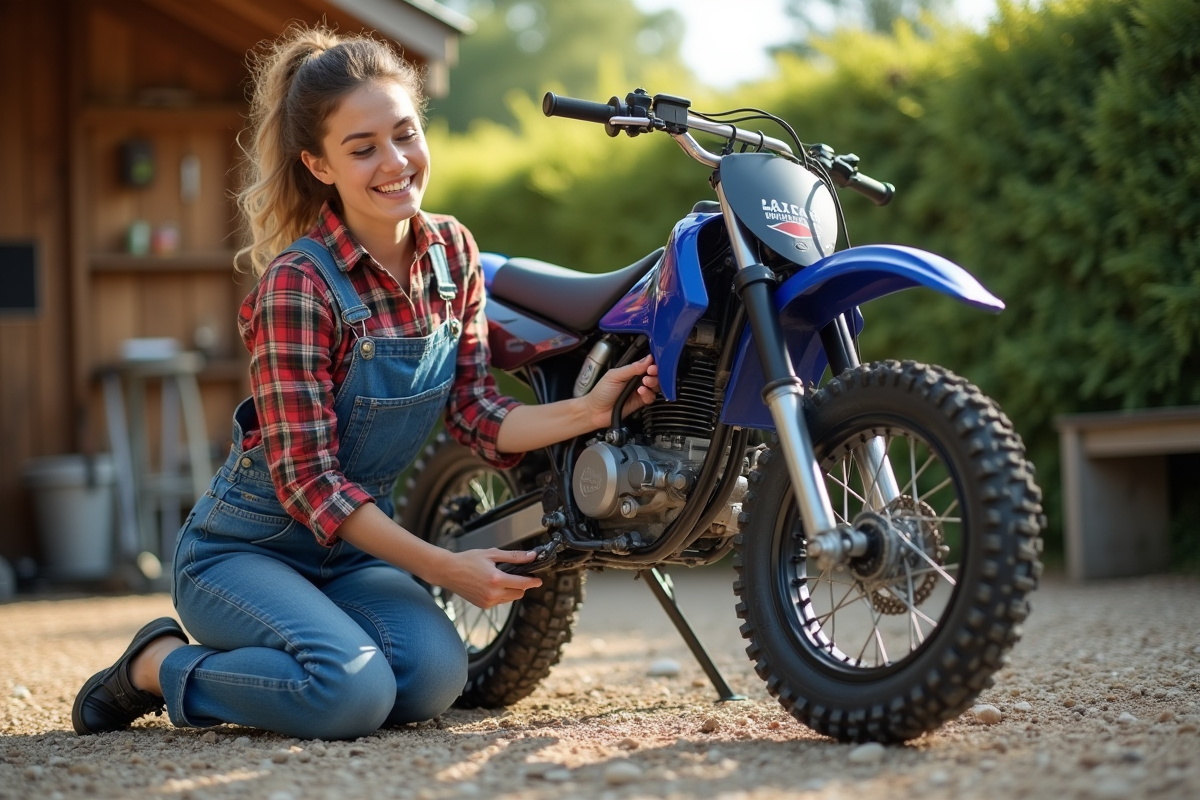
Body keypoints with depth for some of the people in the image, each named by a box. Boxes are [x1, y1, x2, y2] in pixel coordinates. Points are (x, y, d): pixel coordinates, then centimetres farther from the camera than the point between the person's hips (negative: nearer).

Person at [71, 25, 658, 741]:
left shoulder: (452, 251, -1)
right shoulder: (299, 285, -22)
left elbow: (476, 414, -1)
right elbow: (307, 478, -22)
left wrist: (589, 412, -18)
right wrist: (444, 568, -24)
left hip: (354, 549, 6)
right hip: (248, 546, -6)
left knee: (435, 678, -23)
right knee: (352, 693, -31)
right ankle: (156, 667, -2)